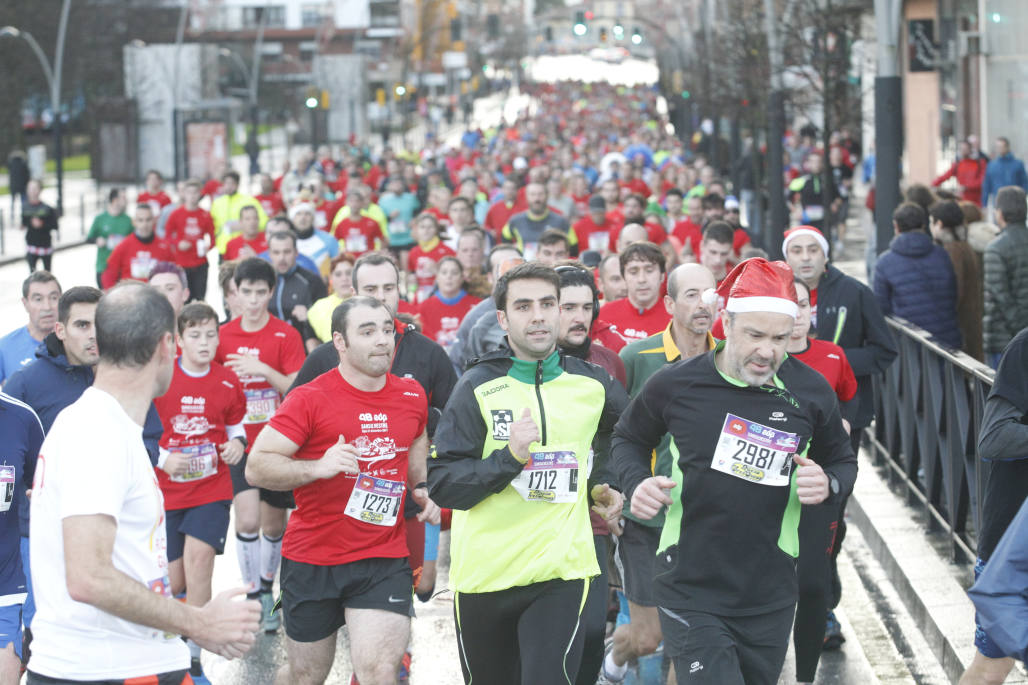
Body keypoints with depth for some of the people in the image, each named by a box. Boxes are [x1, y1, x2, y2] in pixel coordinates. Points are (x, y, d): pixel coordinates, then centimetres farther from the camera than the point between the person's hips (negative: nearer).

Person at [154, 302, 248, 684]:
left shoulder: (227, 382, -1)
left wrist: (236, 443, -7)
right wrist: (162, 459, -17)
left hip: (212, 490, 0)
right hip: (166, 491, 0)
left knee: (198, 556, -19)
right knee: (173, 582, 4)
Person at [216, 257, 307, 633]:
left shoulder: (286, 336, -4)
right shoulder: (223, 336, 1)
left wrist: (265, 371, -24)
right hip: (240, 443, 0)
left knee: (273, 523, 10)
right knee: (247, 518, -16)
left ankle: (267, 591, 32)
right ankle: (252, 595, -3)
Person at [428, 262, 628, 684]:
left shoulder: (593, 385, 3)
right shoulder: (478, 387, -6)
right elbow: (441, 485, -12)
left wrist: (604, 482, 14)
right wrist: (509, 457, -24)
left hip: (560, 573, 0)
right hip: (483, 573, 0)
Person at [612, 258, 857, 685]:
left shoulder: (810, 391, -2)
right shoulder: (674, 385, -6)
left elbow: (843, 461, 14)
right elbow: (629, 438, 13)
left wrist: (829, 484, -10)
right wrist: (636, 482, -7)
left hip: (769, 598, 3)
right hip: (689, 591, -3)